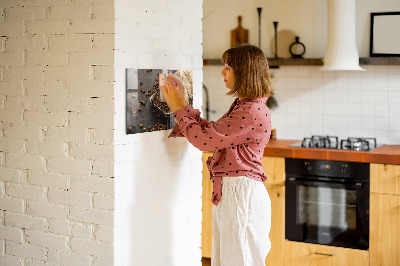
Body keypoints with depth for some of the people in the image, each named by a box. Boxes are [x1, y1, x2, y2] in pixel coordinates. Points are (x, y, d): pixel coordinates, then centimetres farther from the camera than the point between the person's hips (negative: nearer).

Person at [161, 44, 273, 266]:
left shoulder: (253, 112, -20)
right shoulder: (242, 106, 13)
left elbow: (204, 139, -19)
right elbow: (211, 132, 16)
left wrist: (178, 108, -7)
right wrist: (182, 104, 13)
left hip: (242, 193, -10)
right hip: (228, 192, 10)